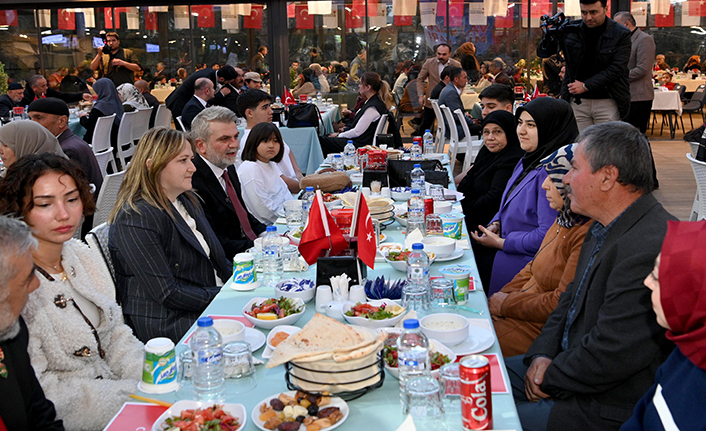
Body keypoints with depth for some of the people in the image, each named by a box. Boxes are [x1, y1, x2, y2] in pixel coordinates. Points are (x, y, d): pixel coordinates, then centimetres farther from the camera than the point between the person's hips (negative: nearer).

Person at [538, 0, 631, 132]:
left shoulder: (621, 34, -2)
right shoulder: (570, 29, 5)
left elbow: (616, 69, -9)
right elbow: (542, 53, 5)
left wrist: (585, 86, -16)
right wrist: (548, 38, -18)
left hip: (607, 102, -2)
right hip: (577, 101, 2)